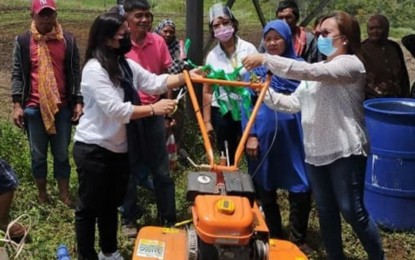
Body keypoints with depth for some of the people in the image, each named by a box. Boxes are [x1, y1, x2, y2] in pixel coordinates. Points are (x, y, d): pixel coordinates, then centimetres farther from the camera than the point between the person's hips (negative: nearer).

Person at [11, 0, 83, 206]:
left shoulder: (68, 40, 3)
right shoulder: (23, 41, 1)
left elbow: (75, 73, 5)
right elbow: (17, 75, 1)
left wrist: (78, 102, -1)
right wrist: (17, 104, -6)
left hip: (62, 106, 1)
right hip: (34, 108, 0)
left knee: (62, 154, 9)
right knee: (38, 155, 10)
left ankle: (64, 194, 21)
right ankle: (42, 195, 25)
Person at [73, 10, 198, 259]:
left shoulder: (127, 65, 8)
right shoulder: (94, 69, -20)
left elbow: (155, 82, 5)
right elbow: (116, 109, -26)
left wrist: (185, 77, -6)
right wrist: (153, 109, -24)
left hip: (118, 149, 9)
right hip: (93, 149, -8)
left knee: (111, 203, 21)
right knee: (89, 206, 5)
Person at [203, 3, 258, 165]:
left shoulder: (248, 49, -3)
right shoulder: (212, 56, 1)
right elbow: (208, 91, 5)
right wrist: (206, 120, 3)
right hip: (222, 112, 2)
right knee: (226, 157, 10)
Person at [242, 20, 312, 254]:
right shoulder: (256, 67, 3)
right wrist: (251, 135, -7)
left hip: (294, 136, 0)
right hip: (264, 136, 1)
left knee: (301, 190, -2)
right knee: (266, 190, 11)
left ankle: (299, 240, 18)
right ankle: (274, 239, 28)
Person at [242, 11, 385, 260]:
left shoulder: (351, 64, -10)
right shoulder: (318, 70, 18)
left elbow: (308, 71, -26)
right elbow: (294, 103, 12)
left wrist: (265, 60, -27)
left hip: (345, 150, -8)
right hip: (315, 151, 8)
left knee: (352, 211, -2)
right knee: (326, 211, 13)